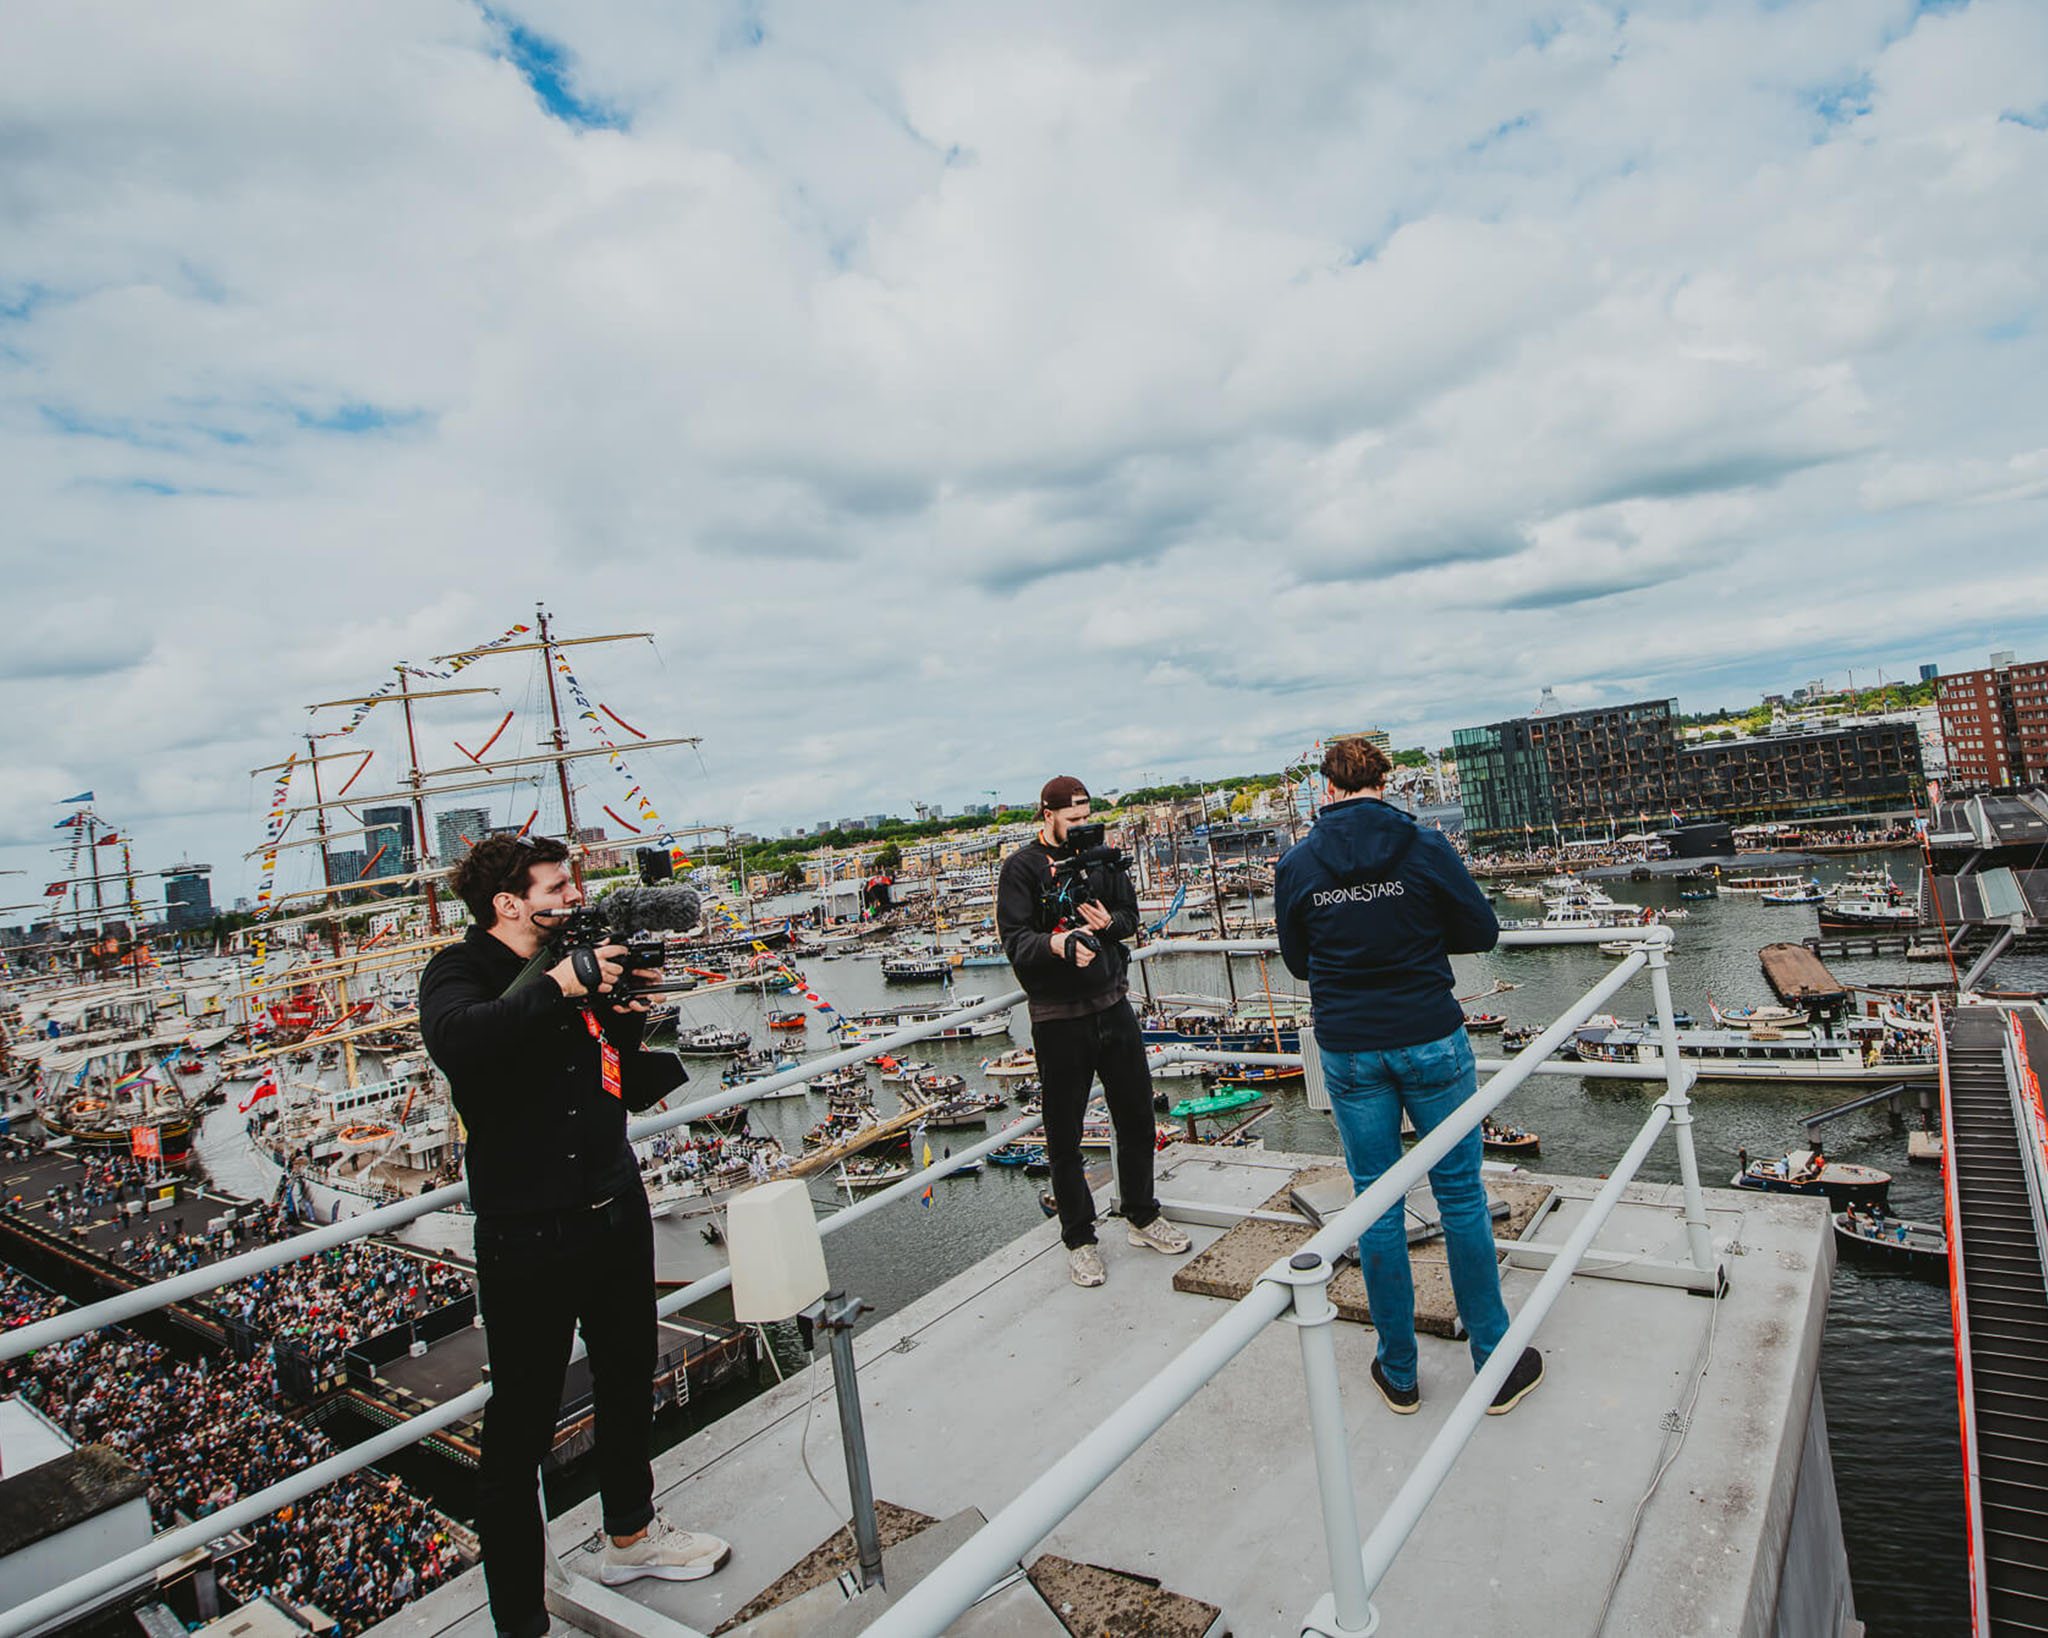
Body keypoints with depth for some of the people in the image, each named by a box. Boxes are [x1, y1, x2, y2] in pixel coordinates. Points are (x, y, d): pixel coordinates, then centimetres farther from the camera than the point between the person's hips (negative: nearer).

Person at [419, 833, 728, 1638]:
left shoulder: (584, 967, 6)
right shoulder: (462, 972, -10)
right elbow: (458, 1040, -36)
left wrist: (633, 1023, -6)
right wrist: (560, 984, -33)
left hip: (617, 1213, 7)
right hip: (528, 1236, -7)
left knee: (628, 1387, 24)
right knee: (520, 1429, 4)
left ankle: (631, 1534, 47)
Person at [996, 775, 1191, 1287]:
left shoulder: (1101, 855, 8)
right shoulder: (1021, 868, -8)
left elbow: (1131, 914, 13)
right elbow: (1015, 941, -15)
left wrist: (1109, 922, -10)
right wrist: (1056, 943, -35)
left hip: (1113, 1004, 5)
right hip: (1058, 1018, -5)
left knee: (1137, 1116, 15)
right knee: (1064, 1135, 4)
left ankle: (1142, 1218, 34)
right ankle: (1079, 1239, 21)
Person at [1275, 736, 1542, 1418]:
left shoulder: (1296, 863, -4)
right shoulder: (1424, 847, -8)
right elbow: (1482, 932, 1)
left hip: (1347, 1049, 1)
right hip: (1430, 1039, -1)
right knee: (1461, 1195, 12)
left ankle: (1399, 1373, 24)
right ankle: (1495, 1363, 24)